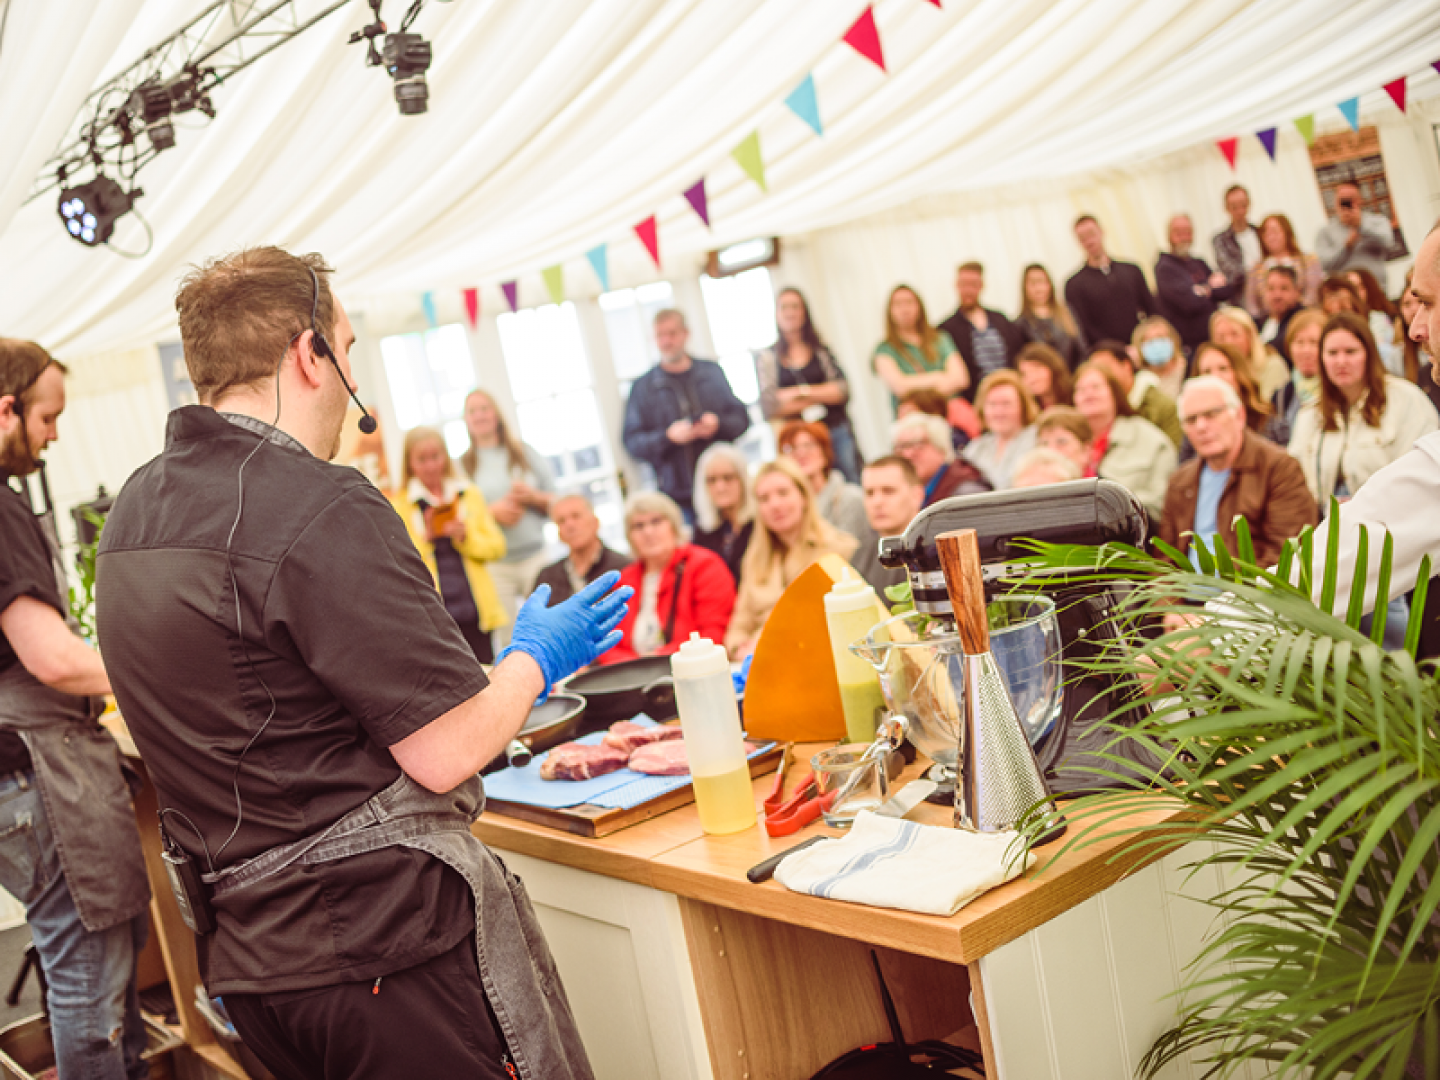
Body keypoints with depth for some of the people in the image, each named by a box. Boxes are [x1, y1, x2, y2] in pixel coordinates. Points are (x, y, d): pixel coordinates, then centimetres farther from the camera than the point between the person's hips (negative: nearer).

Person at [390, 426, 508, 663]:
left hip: (474, 609, 3)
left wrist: (466, 536, -7)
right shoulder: (398, 505, 4)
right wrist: (425, 537, -13)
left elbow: (497, 547, 9)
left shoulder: (470, 494, 14)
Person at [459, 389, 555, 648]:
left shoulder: (526, 453, 15)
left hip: (535, 556, 1)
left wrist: (533, 497, -7)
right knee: (507, 642, -5)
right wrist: (492, 512, -11)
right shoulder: (462, 466, 9)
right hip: (493, 565, -1)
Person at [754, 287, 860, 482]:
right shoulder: (766, 357, 6)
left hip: (837, 431, 1)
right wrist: (823, 396, -3)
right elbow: (768, 407, -5)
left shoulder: (820, 349, 11)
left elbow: (843, 390, -1)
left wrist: (802, 391, -10)